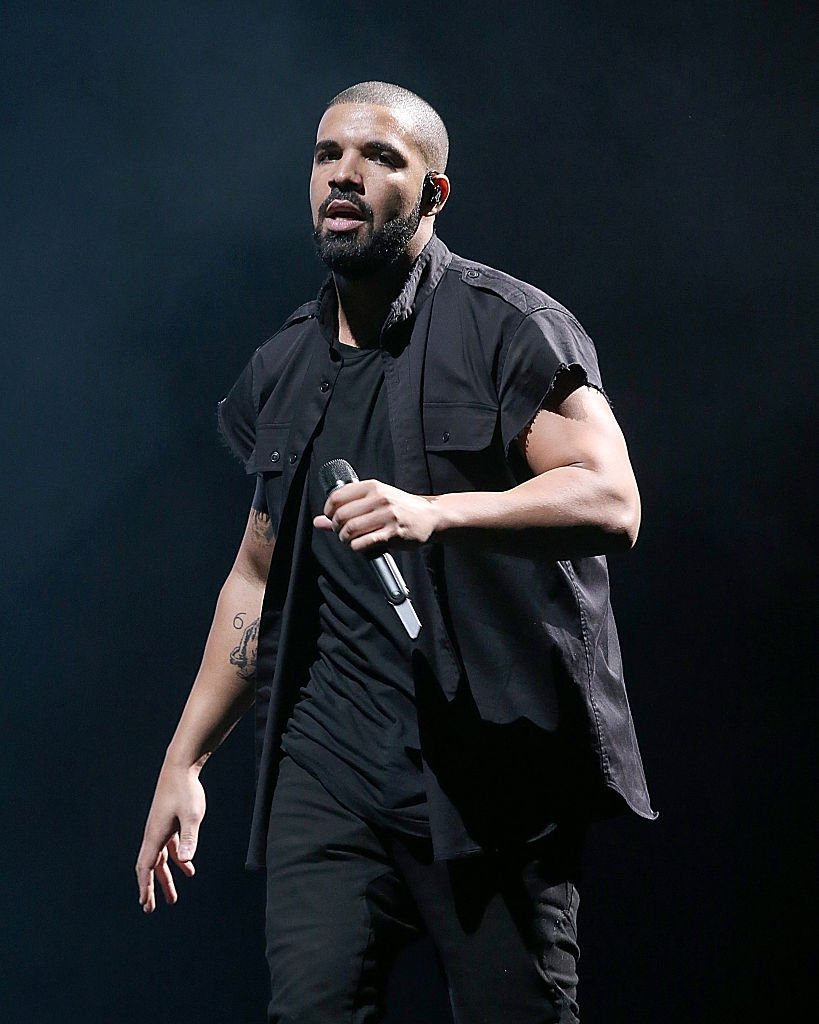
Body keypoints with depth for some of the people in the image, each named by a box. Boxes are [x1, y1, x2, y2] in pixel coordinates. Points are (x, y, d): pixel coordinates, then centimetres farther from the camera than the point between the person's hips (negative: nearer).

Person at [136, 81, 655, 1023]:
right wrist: (184, 759, 21)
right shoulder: (284, 369, 17)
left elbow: (611, 501, -14)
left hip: (490, 760, -4)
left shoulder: (507, 327, -1)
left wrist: (435, 511, -28)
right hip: (328, 767, 5)